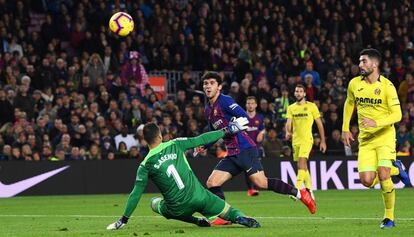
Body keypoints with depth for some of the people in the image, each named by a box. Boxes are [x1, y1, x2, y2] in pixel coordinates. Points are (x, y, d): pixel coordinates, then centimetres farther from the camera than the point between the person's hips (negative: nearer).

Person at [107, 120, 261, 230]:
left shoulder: (145, 165, -2)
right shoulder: (175, 145, 0)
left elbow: (136, 194, -1)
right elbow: (201, 140, 3)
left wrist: (124, 220, 7)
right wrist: (227, 131, 14)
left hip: (178, 207, -1)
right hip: (198, 196, 1)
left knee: (154, 203, 30)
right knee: (229, 213, 17)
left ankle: (197, 221, 13)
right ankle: (241, 218, -23)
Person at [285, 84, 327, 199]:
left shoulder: (311, 106, 1)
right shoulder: (291, 108, 11)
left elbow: (319, 124, 5)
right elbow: (289, 122, -2)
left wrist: (323, 141, 4)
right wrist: (288, 132, -25)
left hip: (307, 139, -5)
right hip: (295, 140, 5)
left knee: (301, 163, -21)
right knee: (302, 166, 10)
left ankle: (298, 189, -29)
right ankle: (309, 190, 22)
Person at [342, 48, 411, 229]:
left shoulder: (387, 86, -12)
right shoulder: (354, 84, 1)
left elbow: (397, 115, -15)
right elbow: (349, 104, 20)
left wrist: (376, 123, -30)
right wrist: (345, 129, 16)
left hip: (384, 136, -4)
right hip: (365, 140, 4)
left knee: (383, 176, -19)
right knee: (367, 181, -8)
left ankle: (389, 217, 0)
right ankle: (395, 169, 24)